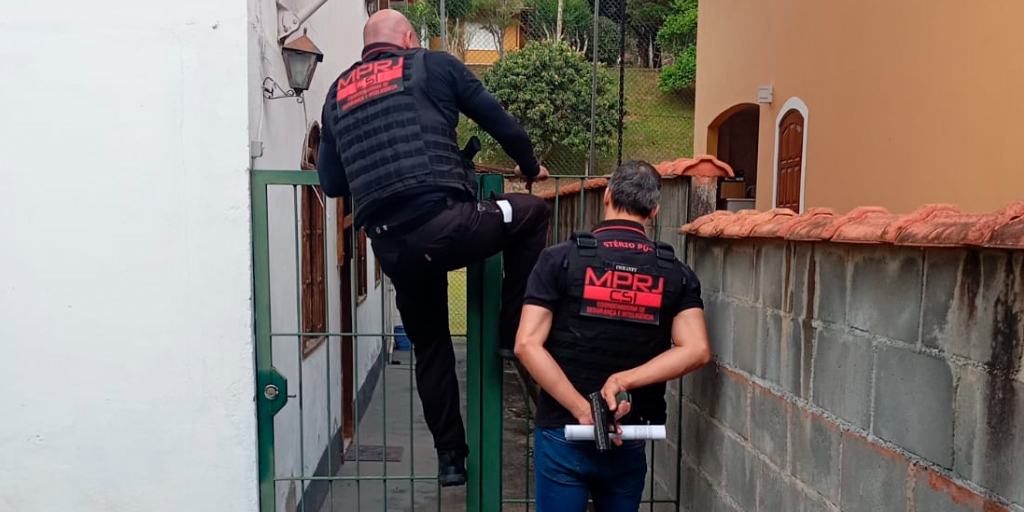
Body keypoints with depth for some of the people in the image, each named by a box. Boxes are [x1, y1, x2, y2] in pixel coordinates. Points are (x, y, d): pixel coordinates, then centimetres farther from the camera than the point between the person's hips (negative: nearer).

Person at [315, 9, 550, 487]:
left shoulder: (337, 93, 22)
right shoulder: (432, 64, 11)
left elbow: (331, 184, 22)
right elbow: (502, 123, 13)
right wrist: (530, 166, 32)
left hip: (390, 246, 5)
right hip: (443, 224, -5)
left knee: (430, 346, 24)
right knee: (532, 213, 21)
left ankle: (450, 456, 33)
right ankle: (514, 333, 19)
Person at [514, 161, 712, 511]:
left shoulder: (560, 259, -7)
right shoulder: (676, 273, 0)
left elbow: (527, 345, -14)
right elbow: (696, 351, -11)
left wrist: (582, 410, -14)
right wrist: (625, 380, -14)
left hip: (563, 436, -2)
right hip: (629, 441, 2)